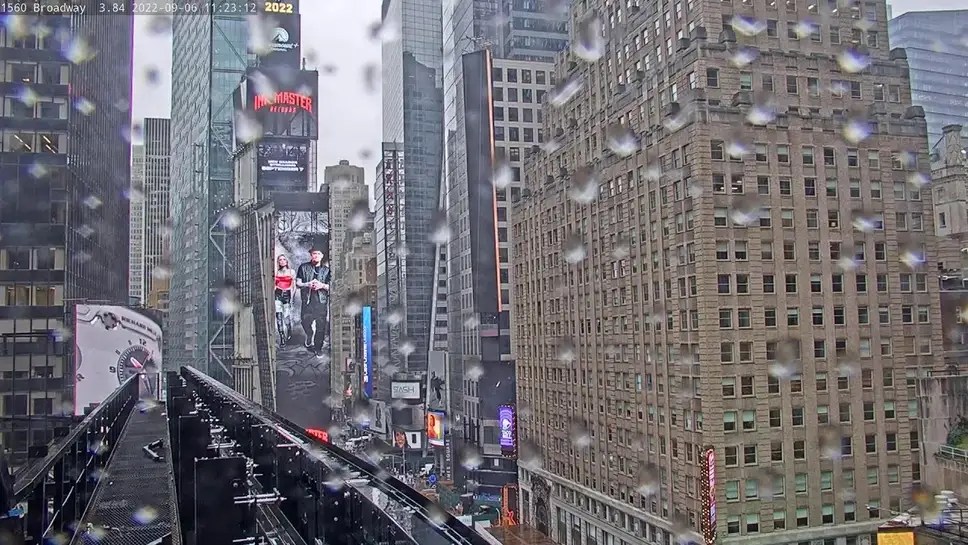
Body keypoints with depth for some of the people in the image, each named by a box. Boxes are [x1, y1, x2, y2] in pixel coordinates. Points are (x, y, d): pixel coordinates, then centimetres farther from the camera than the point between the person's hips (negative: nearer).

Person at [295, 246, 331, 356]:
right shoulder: (303, 267, 7)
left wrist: (322, 285, -12)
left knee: (321, 326, 0)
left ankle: (318, 348, 13)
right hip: (308, 299, 0)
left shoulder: (326, 269, 8)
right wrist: (307, 284, -12)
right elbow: (298, 284, 7)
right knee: (306, 323, -2)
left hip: (322, 301, 0)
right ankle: (309, 340, 26)